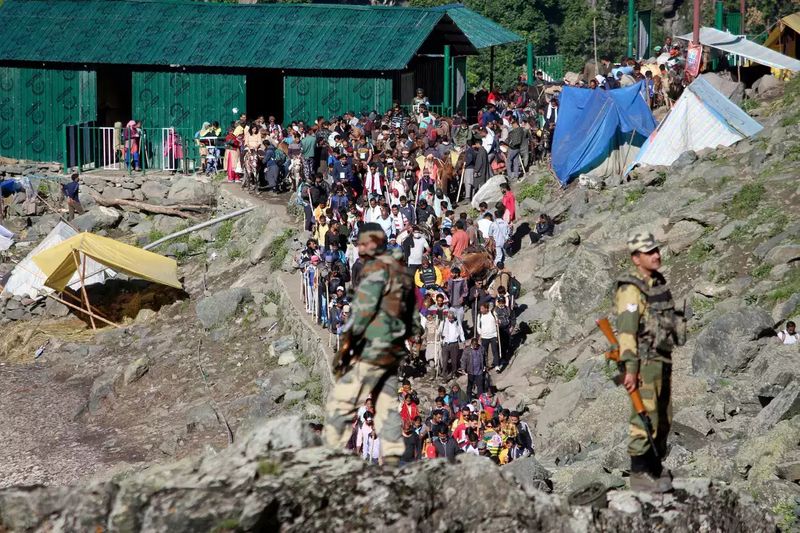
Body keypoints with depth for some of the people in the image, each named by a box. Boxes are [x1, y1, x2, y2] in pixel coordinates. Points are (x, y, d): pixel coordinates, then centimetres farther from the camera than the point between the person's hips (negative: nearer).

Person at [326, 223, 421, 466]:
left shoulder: (376, 268, -9)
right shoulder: (400, 271, 20)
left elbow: (364, 308, -18)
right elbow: (412, 318, 24)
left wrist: (347, 343, -18)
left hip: (373, 348, -9)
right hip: (395, 350, 9)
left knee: (341, 400, -9)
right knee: (386, 405, 10)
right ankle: (392, 457, 5)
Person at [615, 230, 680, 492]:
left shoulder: (659, 282, 12)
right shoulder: (631, 289, -16)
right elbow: (626, 330, -21)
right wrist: (630, 369, -25)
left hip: (662, 360, 9)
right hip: (644, 361, -9)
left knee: (664, 419, 14)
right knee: (645, 418, -8)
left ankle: (655, 468, 24)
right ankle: (639, 474, -3)